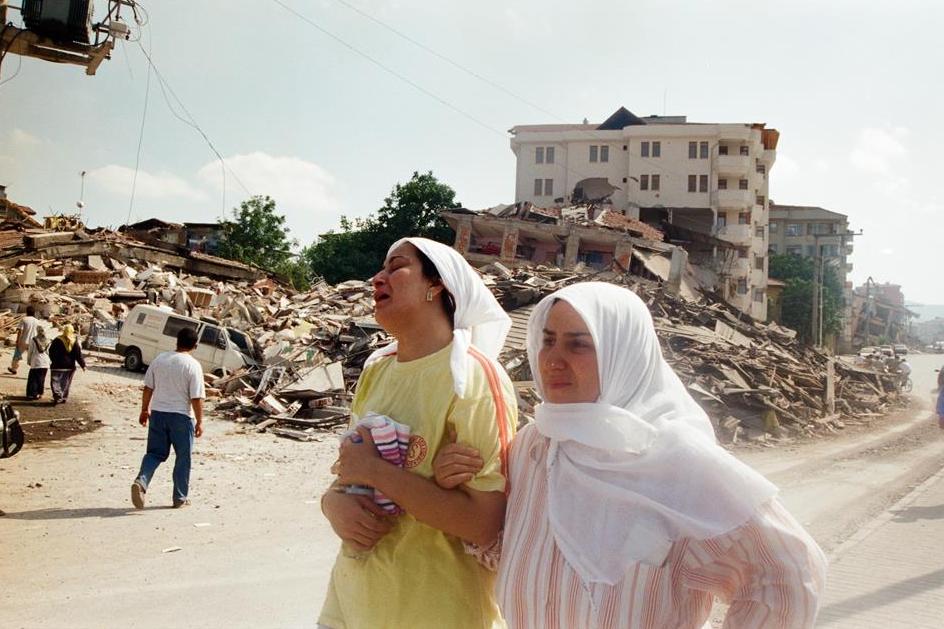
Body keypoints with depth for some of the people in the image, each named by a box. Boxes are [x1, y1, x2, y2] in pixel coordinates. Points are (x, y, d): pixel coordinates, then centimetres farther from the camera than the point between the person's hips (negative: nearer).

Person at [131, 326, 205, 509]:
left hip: (158, 413, 4)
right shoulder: (193, 365, -12)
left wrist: (144, 410, 18)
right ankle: (180, 498, 15)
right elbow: (196, 398, -14)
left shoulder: (159, 359, 2)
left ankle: (141, 481, -11)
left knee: (155, 453, 13)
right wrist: (199, 422, -6)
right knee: (183, 458, 9)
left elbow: (148, 388, 8)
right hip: (182, 416, -4)